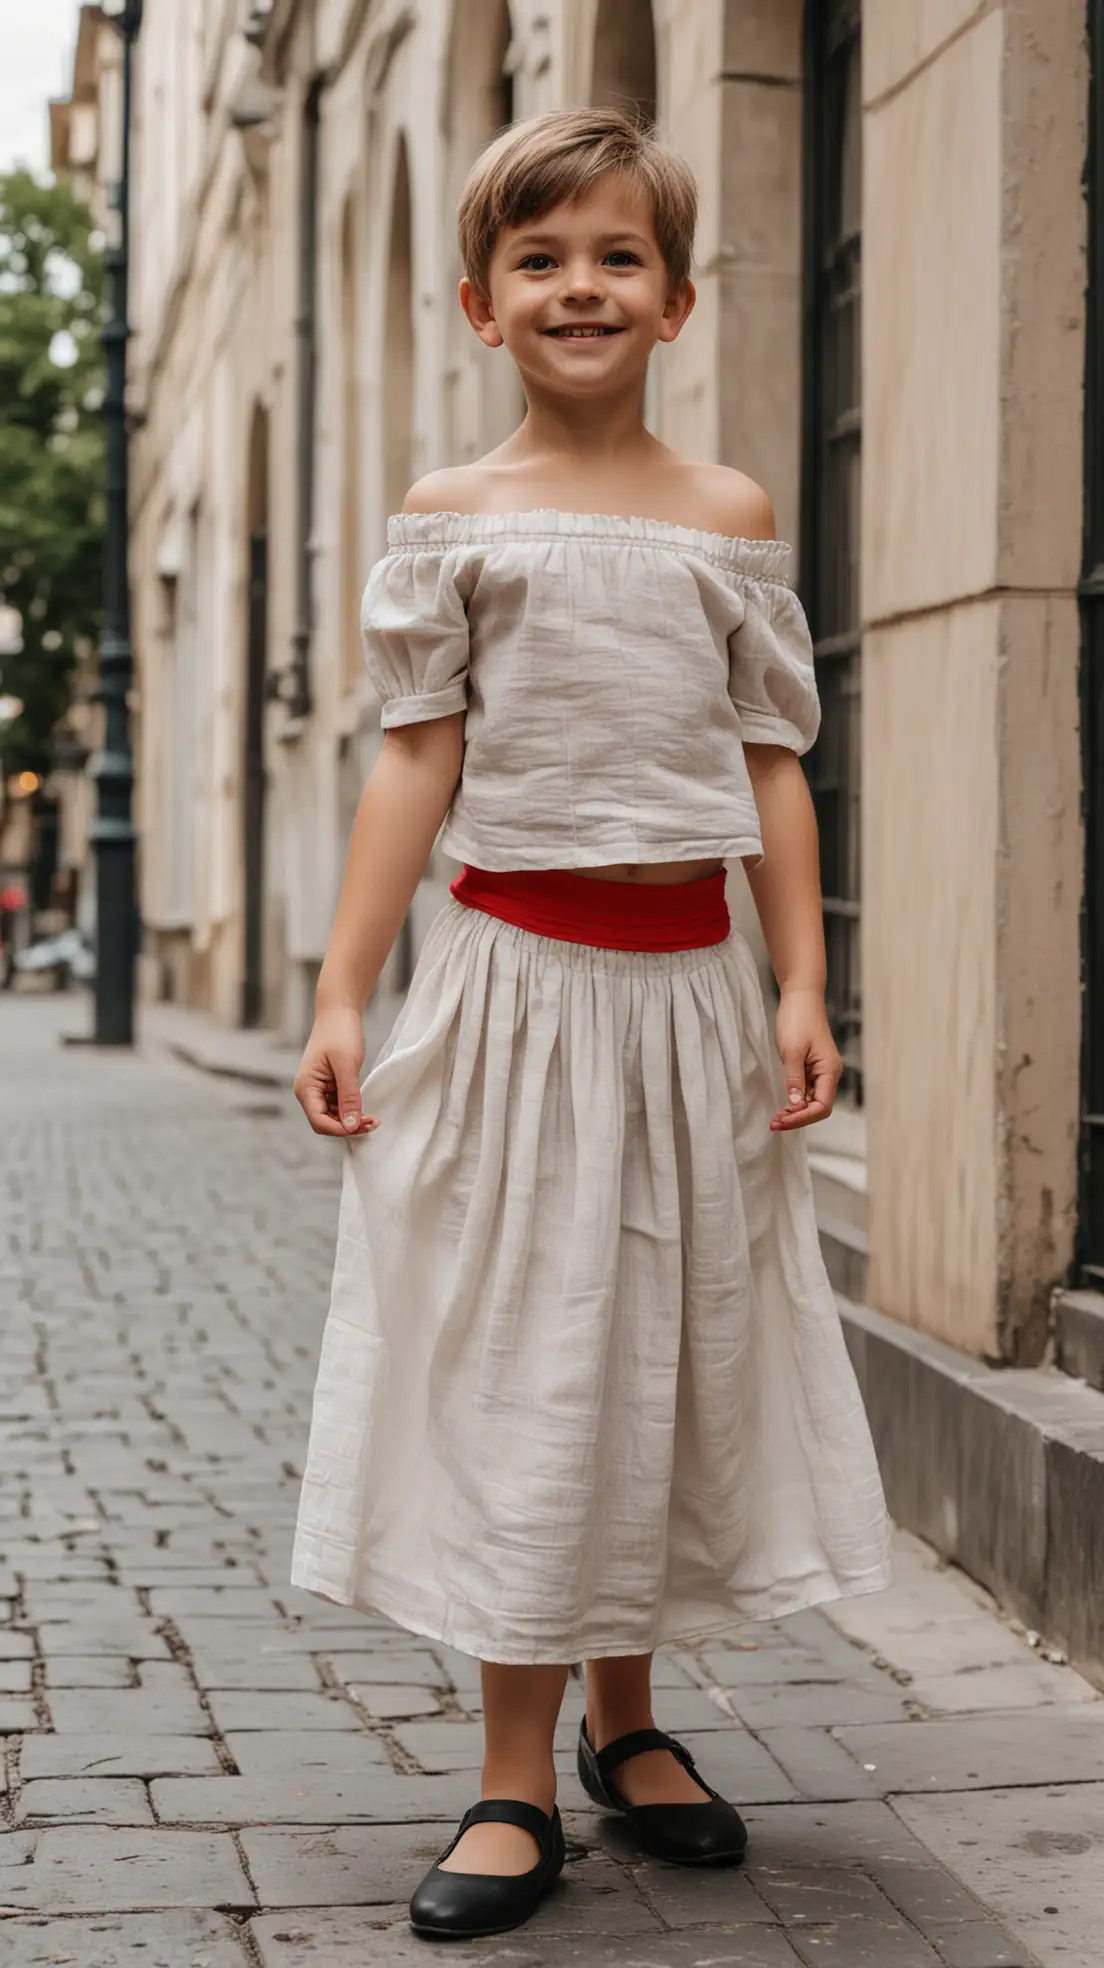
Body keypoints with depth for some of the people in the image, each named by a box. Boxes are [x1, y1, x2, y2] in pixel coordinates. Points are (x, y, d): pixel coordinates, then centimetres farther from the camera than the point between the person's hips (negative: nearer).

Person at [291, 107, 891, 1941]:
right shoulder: (453, 516, 3)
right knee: (516, 1359, 0)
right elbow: (418, 761, 1)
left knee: (676, 1344, 8)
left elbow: (771, 763, 6)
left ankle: (629, 1720, 26)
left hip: (687, 981, 2)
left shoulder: (730, 515, 7)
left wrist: (804, 989, -1)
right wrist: (341, 996, -5)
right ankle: (518, 1782, 8)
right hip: (515, 975, -2)